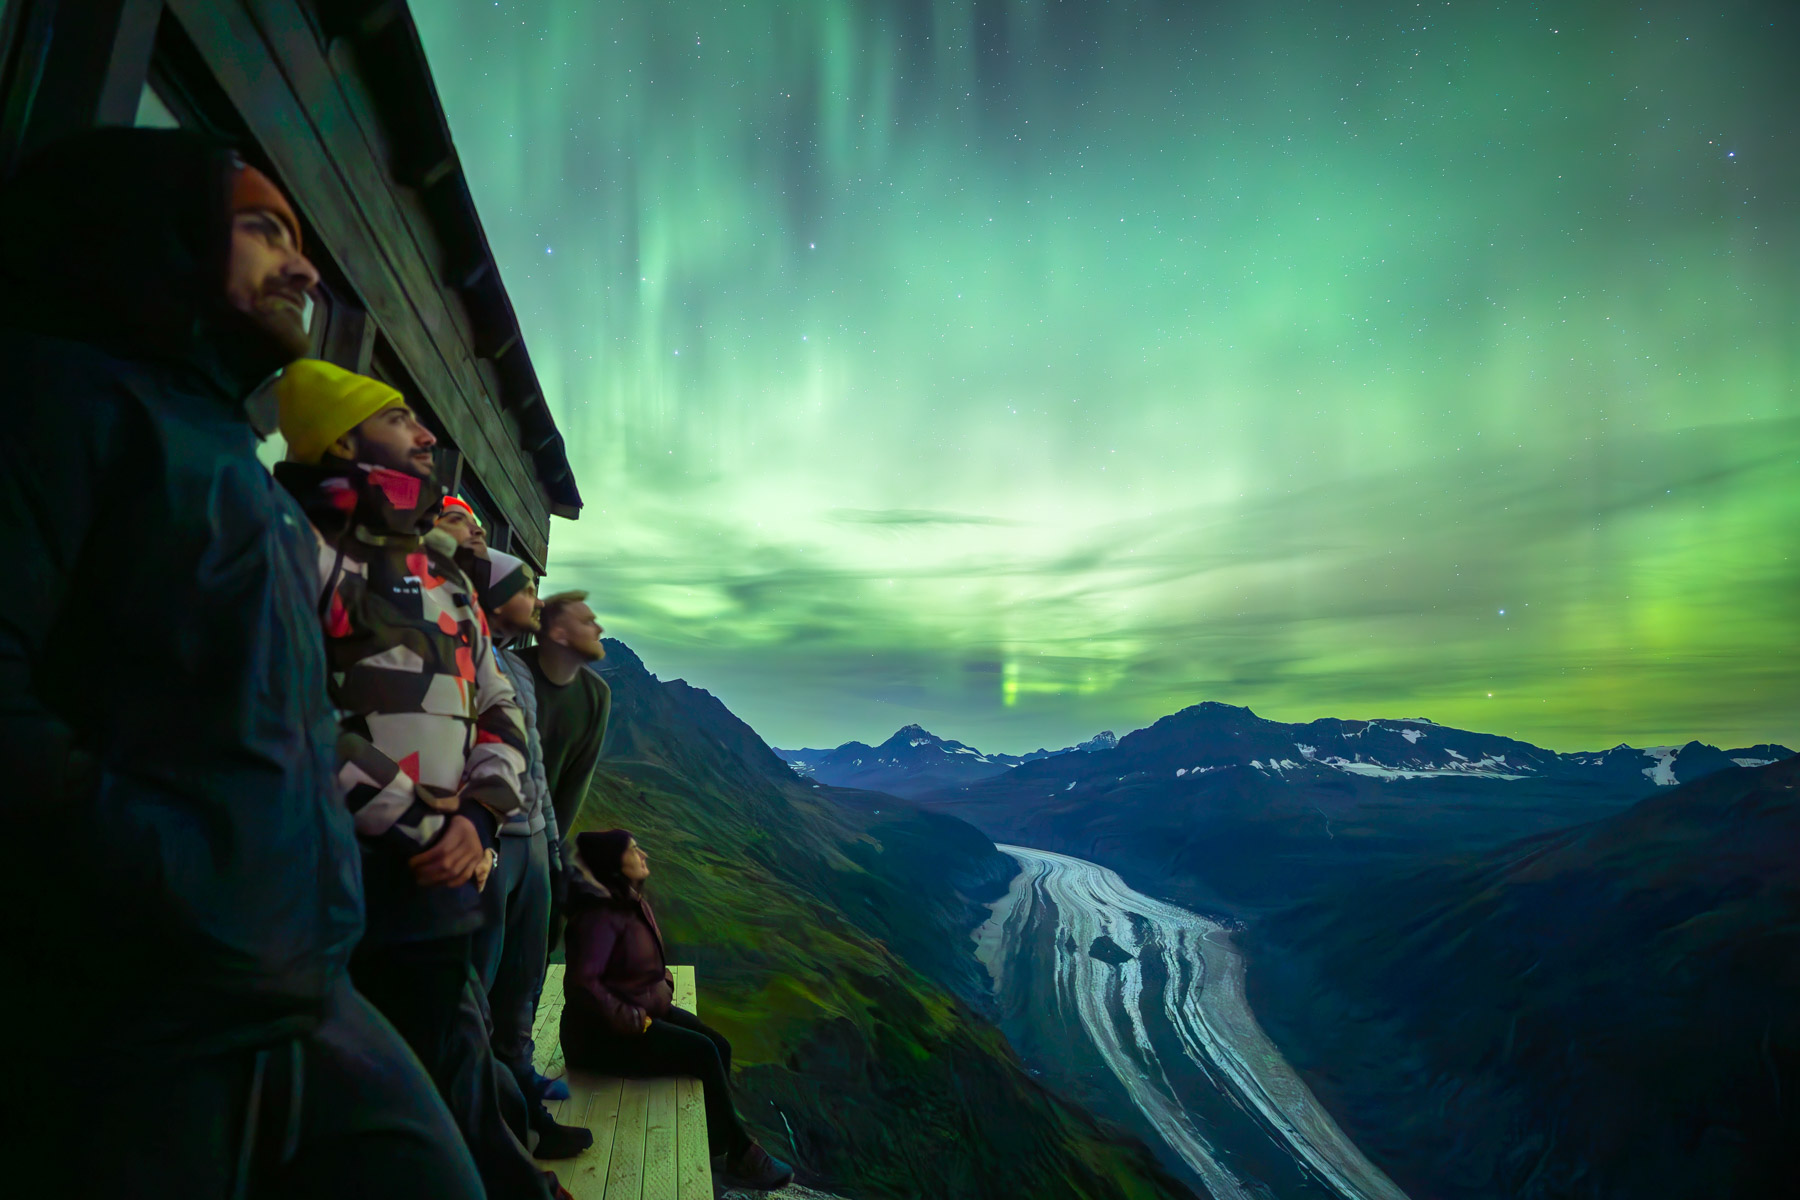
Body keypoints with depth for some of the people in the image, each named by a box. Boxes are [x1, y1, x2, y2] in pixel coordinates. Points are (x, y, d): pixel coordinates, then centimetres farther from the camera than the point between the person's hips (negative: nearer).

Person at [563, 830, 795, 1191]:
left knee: (719, 1045, -6)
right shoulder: (600, 915, -25)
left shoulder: (633, 901, 4)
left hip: (646, 1008, 9)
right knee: (704, 1053, -18)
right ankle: (740, 1154, -3)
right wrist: (634, 1023, -26)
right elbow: (581, 984, -32)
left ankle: (715, 1144, 6)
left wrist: (664, 982, 6)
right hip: (604, 1034, -9)